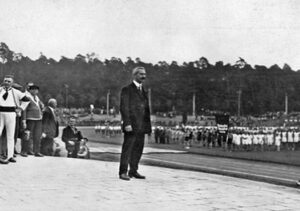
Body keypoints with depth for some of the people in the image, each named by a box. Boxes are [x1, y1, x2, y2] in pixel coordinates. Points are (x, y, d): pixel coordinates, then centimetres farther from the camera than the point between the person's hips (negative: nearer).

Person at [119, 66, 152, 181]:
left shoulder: (143, 91, 19)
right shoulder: (127, 90, -3)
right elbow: (124, 107, -9)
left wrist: (148, 125, 12)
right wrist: (127, 123, -18)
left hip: (141, 127, 7)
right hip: (131, 126, -7)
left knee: (138, 149, 8)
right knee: (127, 148, -5)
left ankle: (133, 171, 16)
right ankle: (123, 172, -1)